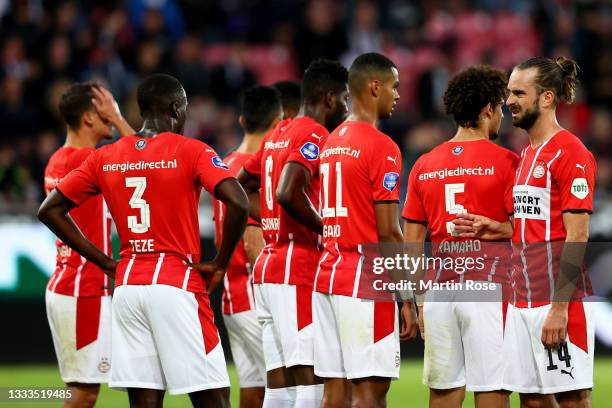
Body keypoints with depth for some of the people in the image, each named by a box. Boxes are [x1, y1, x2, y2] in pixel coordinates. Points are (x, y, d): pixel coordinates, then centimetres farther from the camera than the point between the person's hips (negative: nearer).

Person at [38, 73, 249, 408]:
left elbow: (49, 210, 12)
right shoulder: (191, 151, -4)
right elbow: (238, 203, -18)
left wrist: (105, 262, 11)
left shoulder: (105, 157, 9)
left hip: (126, 288, 5)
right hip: (178, 285, -5)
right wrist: (220, 264, -5)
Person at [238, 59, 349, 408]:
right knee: (311, 379, -11)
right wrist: (329, 231, -13)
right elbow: (288, 193, -23)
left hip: (269, 262, 9)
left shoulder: (276, 136, 18)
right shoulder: (315, 136, -9)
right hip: (300, 267, -9)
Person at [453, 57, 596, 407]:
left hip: (560, 299, -9)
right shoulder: (527, 155, 18)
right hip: (523, 298, 9)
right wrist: (497, 230, 7)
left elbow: (576, 236, -16)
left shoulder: (571, 154, -10)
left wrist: (559, 308, -20)